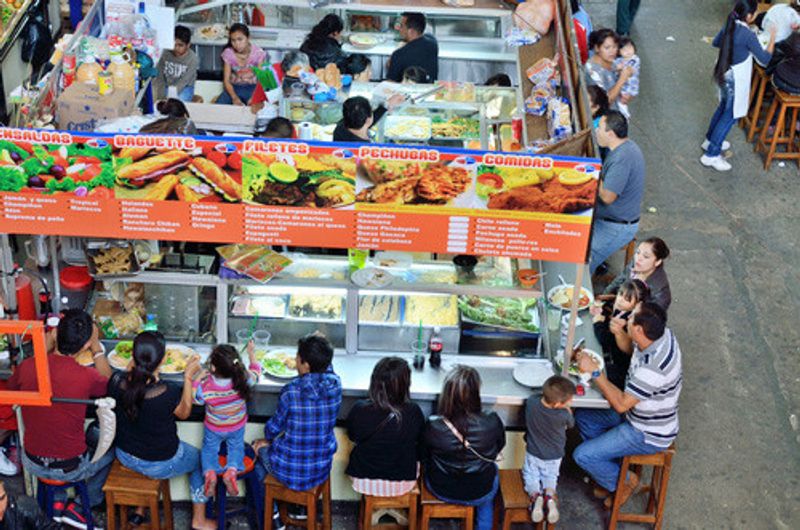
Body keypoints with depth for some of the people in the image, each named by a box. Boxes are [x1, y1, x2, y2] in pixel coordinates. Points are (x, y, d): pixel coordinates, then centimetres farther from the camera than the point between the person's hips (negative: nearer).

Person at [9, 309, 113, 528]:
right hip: (72, 468, -3)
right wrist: (96, 346, 2)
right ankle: (80, 508, 28)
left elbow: (12, 387, 10)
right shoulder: (86, 377, -26)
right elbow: (109, 384, 0)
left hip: (33, 464, 3)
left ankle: (57, 502, 38)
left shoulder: (26, 367, -17)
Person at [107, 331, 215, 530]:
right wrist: (188, 377, -8)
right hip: (159, 465, -4)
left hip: (125, 456, 4)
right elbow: (184, 413, -11)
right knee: (200, 459, 25)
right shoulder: (168, 393, -34)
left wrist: (133, 363, 6)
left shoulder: (117, 382, -23)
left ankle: (140, 509, 41)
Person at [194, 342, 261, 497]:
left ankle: (209, 472, -2)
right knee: (236, 447, 24)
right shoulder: (243, 379, -33)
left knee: (209, 448, 23)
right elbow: (256, 372, -10)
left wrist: (197, 379, -9)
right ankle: (232, 470, -2)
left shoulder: (205, 385, -36)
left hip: (213, 429, -1)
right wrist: (251, 353, 2)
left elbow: (195, 398, -14)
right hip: (237, 427, 1)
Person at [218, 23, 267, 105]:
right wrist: (234, 97, -27)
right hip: (234, 88, 2)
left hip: (253, 88, -2)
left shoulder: (258, 53, -12)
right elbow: (226, 80, -8)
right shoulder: (228, 53, -8)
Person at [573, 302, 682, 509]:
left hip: (649, 436, -9)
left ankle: (624, 482, 16)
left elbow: (621, 404, -29)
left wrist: (595, 371, -27)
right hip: (637, 413, 9)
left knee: (582, 455, -9)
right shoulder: (662, 334, -12)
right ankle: (611, 470, 25)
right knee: (583, 417, 14)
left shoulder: (652, 368, -38)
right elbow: (630, 349, 13)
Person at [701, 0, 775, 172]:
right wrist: (772, 38, -7)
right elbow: (764, 59, -17)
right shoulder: (748, 35, -26)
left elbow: (716, 42, 16)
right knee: (731, 115, 4)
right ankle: (711, 155, 7)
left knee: (723, 107, 28)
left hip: (723, 73, 8)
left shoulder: (729, 26, -3)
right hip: (735, 79, -8)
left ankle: (710, 140, 44)